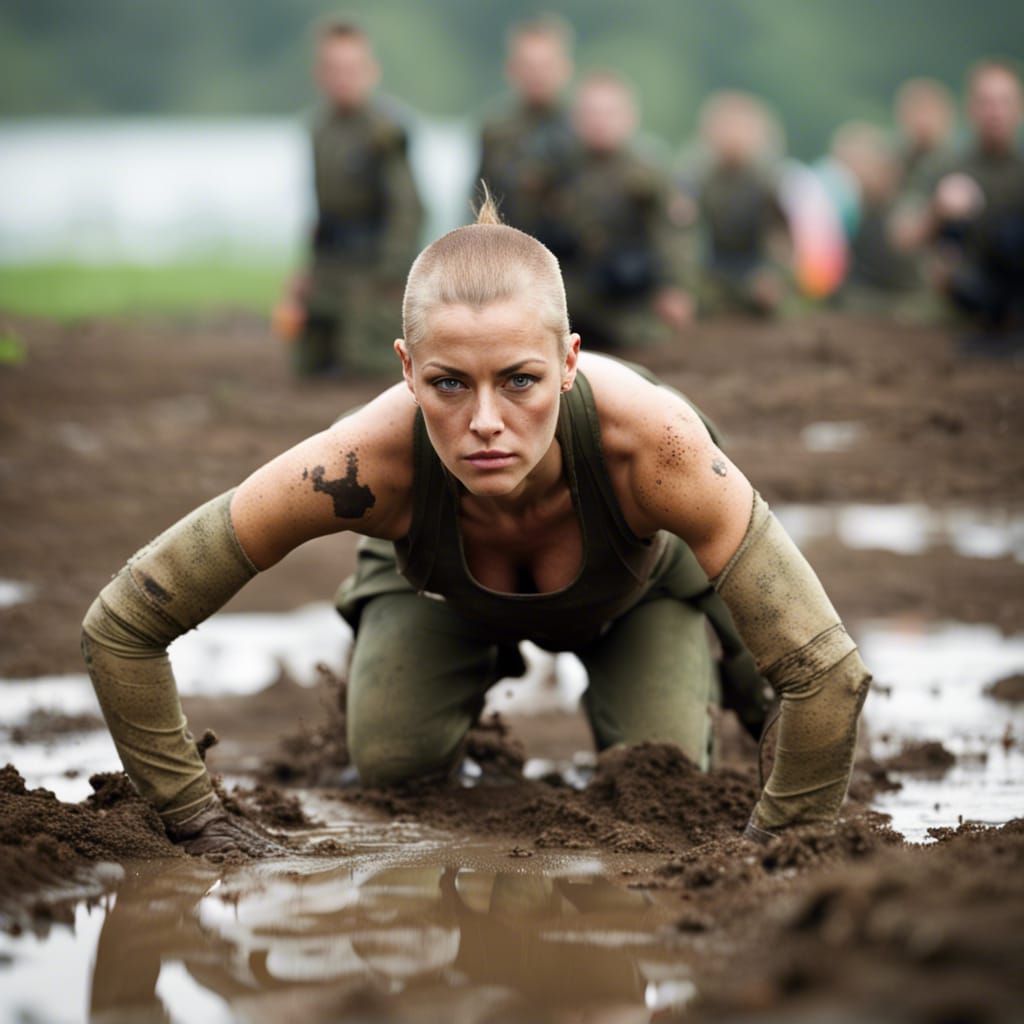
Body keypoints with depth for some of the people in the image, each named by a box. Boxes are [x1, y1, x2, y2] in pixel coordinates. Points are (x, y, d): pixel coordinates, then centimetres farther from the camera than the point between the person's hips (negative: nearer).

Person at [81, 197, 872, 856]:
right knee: (392, 764, -11)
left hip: (639, 581, -1)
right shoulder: (372, 462, -45)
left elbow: (829, 673, -41)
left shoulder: (651, 444, -49)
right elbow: (119, 627, -35)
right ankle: (481, 667, 24)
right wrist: (201, 826, -30)